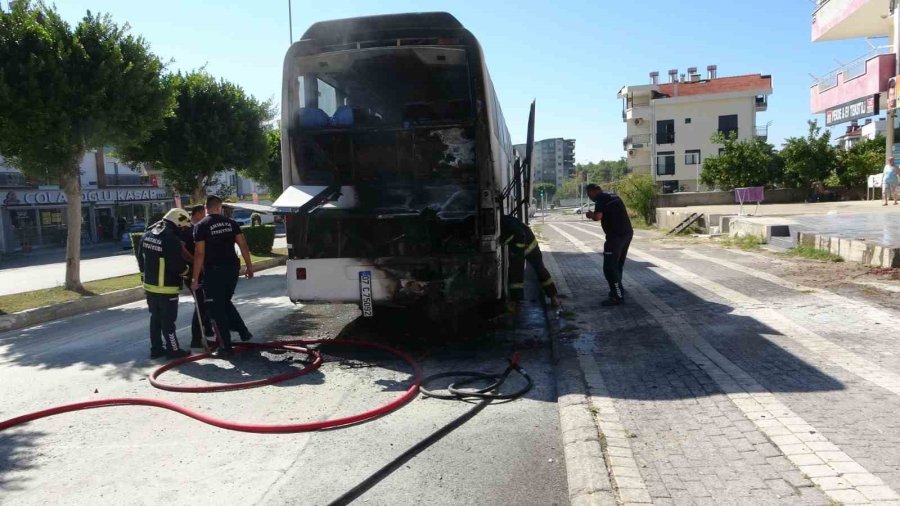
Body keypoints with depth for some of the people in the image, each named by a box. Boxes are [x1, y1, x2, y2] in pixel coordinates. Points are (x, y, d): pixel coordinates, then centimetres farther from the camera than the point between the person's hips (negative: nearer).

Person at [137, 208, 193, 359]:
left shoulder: (147, 235, 6)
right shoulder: (171, 240, -22)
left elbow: (141, 259, 15)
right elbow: (178, 266, -22)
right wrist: (187, 271, -1)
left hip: (150, 286, 8)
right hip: (167, 288, -8)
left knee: (155, 318, 17)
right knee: (168, 320, 2)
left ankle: (156, 348, 25)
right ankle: (173, 350, 11)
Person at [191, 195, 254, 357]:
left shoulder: (201, 226, -6)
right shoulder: (231, 223, 6)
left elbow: (199, 254, -11)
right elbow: (243, 246, 2)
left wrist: (195, 278, -8)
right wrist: (249, 266, 9)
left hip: (214, 271, -5)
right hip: (232, 268, 5)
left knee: (216, 309, 4)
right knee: (225, 302, 25)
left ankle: (226, 347, 6)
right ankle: (243, 332, 21)